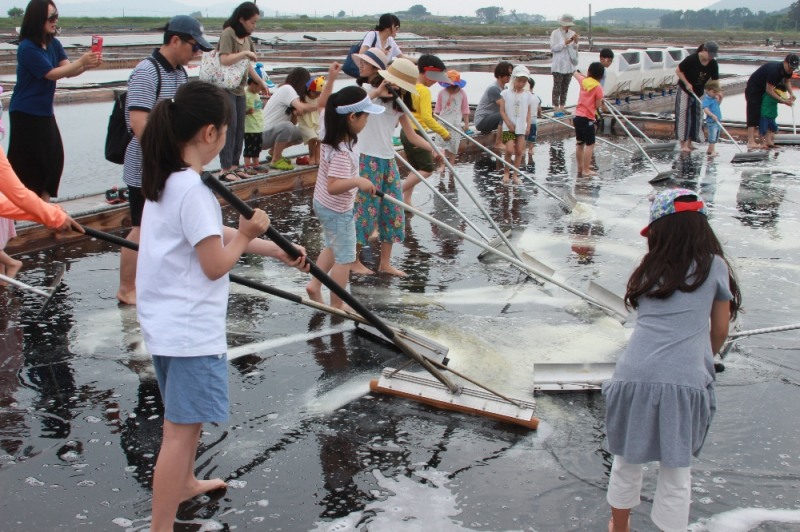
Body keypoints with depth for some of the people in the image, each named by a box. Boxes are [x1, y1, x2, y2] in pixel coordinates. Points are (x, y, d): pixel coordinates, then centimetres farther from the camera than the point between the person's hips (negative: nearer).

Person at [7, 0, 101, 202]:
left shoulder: (54, 44, 4)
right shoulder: (27, 48, -17)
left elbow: (68, 70, -5)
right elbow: (52, 74, -19)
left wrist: (87, 65, -25)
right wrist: (81, 61, -25)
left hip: (45, 112, 7)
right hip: (26, 114, -7)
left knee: (54, 157, 8)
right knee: (27, 162, -2)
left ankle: (42, 204, 18)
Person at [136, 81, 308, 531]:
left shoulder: (167, 180, 8)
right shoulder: (193, 190, -21)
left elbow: (212, 238, 15)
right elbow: (216, 265, -19)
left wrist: (278, 249, 18)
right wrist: (247, 233, -3)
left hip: (168, 322, 10)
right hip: (190, 329, -10)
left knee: (188, 414, 27)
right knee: (183, 427, -7)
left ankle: (184, 483, 47)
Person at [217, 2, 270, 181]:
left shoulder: (246, 38, 11)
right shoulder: (228, 34, -12)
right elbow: (224, 60, -23)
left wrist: (261, 82, 16)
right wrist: (245, 53, -19)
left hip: (240, 89, 8)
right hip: (226, 88, -8)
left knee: (239, 129, 9)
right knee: (230, 128, -9)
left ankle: (234, 165, 17)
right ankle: (225, 169, -5)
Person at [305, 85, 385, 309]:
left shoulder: (331, 135, -8)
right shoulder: (343, 152, -34)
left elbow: (323, 105, 9)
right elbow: (333, 186, -39)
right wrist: (357, 181, -50)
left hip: (323, 204, 9)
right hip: (338, 211, -9)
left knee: (333, 247, 29)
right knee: (345, 257, 6)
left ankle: (314, 284, 32)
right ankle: (337, 305, 16)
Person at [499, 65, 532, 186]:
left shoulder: (527, 95, 4)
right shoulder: (506, 93, -4)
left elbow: (528, 112, 9)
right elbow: (502, 111, -5)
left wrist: (528, 126, 0)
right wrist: (509, 124, -12)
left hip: (522, 127, 3)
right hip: (509, 127, -3)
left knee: (519, 151, 4)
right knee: (509, 150, -12)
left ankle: (515, 175, 14)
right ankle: (506, 173, 6)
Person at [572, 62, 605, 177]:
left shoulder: (583, 81, 4)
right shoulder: (598, 87, -12)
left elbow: (576, 74, 27)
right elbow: (598, 106, -10)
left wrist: (576, 71, 48)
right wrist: (601, 99, 9)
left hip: (577, 117, 7)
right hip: (587, 119, -7)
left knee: (580, 143, 17)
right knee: (590, 144, -3)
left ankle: (580, 167, 29)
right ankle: (586, 170, -6)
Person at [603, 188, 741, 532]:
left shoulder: (649, 269, 11)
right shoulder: (715, 267, 5)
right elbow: (719, 332, 13)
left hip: (634, 377, 3)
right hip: (684, 382, -3)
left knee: (626, 462, 20)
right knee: (676, 475, 9)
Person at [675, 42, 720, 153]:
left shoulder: (713, 64, -10)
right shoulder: (691, 59, -23)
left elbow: (715, 80, -4)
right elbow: (678, 71, -14)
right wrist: (687, 84, -19)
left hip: (699, 92, 6)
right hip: (685, 90, -6)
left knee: (697, 116, 5)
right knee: (684, 115, -9)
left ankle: (689, 143, 13)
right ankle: (683, 144, -11)